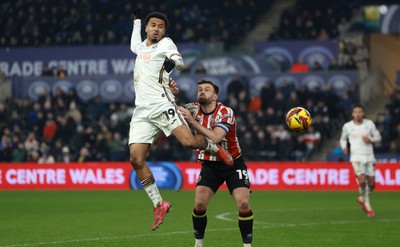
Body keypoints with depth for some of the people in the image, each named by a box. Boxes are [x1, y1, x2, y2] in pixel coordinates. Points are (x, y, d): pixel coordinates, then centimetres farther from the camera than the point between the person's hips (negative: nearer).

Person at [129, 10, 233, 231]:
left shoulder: (165, 44, 5)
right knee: (136, 160, -10)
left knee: (188, 142, -24)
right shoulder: (141, 46, 24)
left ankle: (215, 148, 12)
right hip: (142, 111, 6)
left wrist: (173, 61, -34)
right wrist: (136, 19, 54)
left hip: (161, 105, -5)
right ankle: (159, 205, -1)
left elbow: (180, 62, -12)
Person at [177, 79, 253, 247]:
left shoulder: (225, 112, -19)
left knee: (243, 203, -17)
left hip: (232, 163, -3)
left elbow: (215, 138, -32)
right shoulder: (194, 109, -5)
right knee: (199, 204, -12)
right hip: (209, 165, 3)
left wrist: (192, 121, -36)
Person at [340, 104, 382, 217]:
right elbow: (343, 139, 16)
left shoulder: (369, 124, 3)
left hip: (369, 157, 2)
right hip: (356, 157, -2)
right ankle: (368, 207, -2)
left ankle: (362, 198, 34)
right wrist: (344, 147, -5)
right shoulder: (347, 126, 1)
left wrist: (370, 139, -10)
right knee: (362, 181, -20)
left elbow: (378, 137, 10)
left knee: (371, 184, 3)